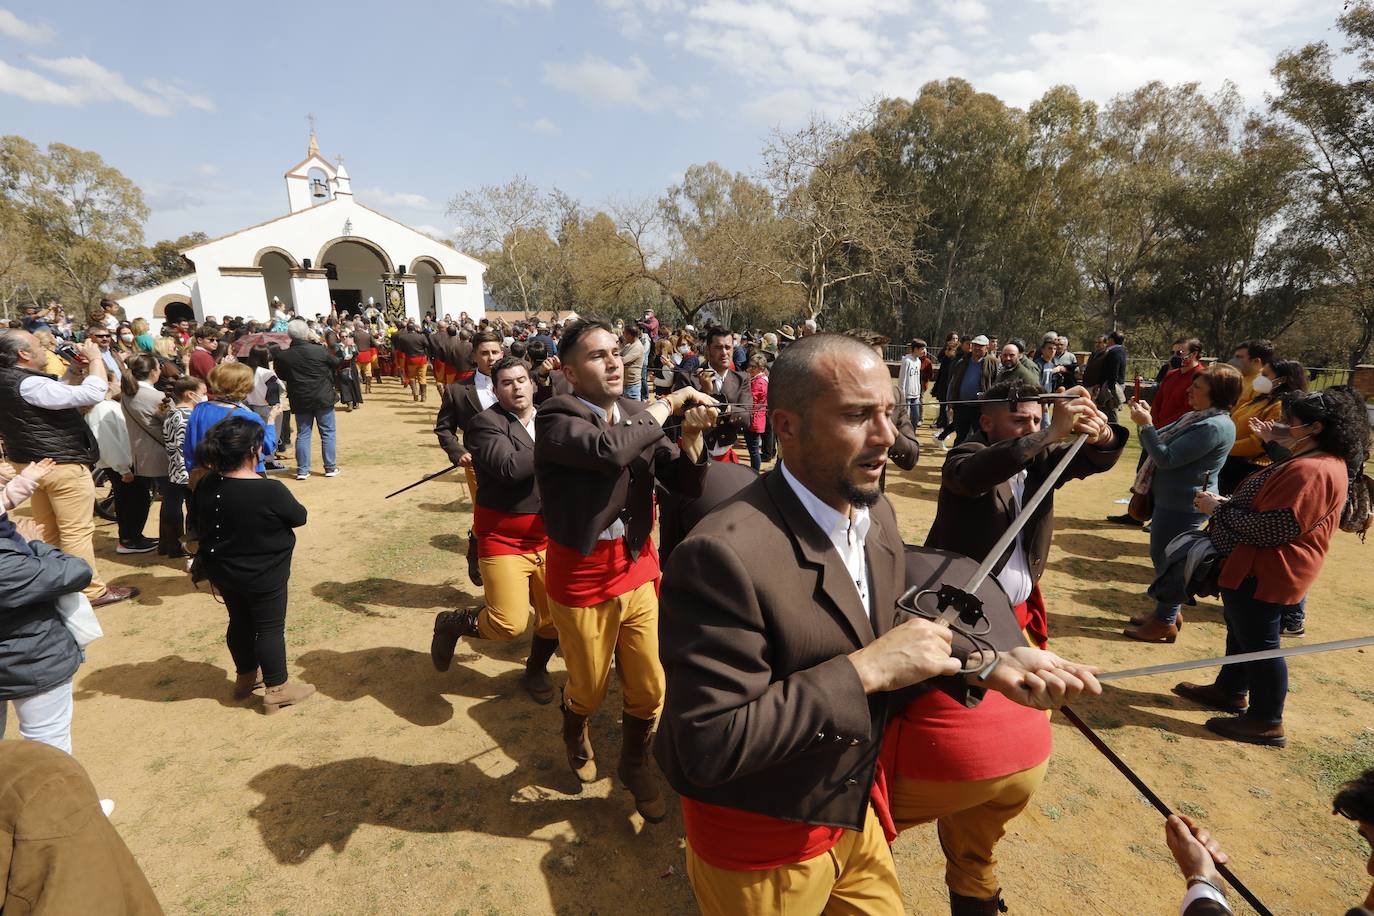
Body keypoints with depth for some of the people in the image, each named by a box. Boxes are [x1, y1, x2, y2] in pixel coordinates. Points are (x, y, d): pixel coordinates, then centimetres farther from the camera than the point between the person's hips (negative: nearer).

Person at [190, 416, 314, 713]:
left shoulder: (206, 485, -7)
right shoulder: (271, 491, -28)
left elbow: (198, 524, 7)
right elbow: (299, 517, -12)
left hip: (222, 572, 7)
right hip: (263, 577, -7)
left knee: (239, 622, 22)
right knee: (270, 629, 7)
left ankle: (246, 677, 40)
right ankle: (276, 689, 18)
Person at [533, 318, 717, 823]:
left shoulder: (638, 414, -1)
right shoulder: (556, 419, -18)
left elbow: (688, 484, -2)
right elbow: (610, 450, -38)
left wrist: (691, 433, -21)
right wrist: (671, 402, -25)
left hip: (639, 573, 4)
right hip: (582, 582, -4)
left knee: (650, 690, 13)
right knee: (590, 689, 17)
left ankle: (634, 764, 43)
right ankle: (575, 733, 54)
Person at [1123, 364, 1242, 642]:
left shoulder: (1216, 426, -22)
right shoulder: (1196, 416, 9)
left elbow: (1166, 458, -25)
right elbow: (1163, 442, 13)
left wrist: (1145, 424, -20)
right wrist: (1147, 418, -1)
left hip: (1182, 506, -10)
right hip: (1171, 500, 10)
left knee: (1167, 560, 2)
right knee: (1162, 557, 20)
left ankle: (1165, 623, 16)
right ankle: (1166, 611, 35)